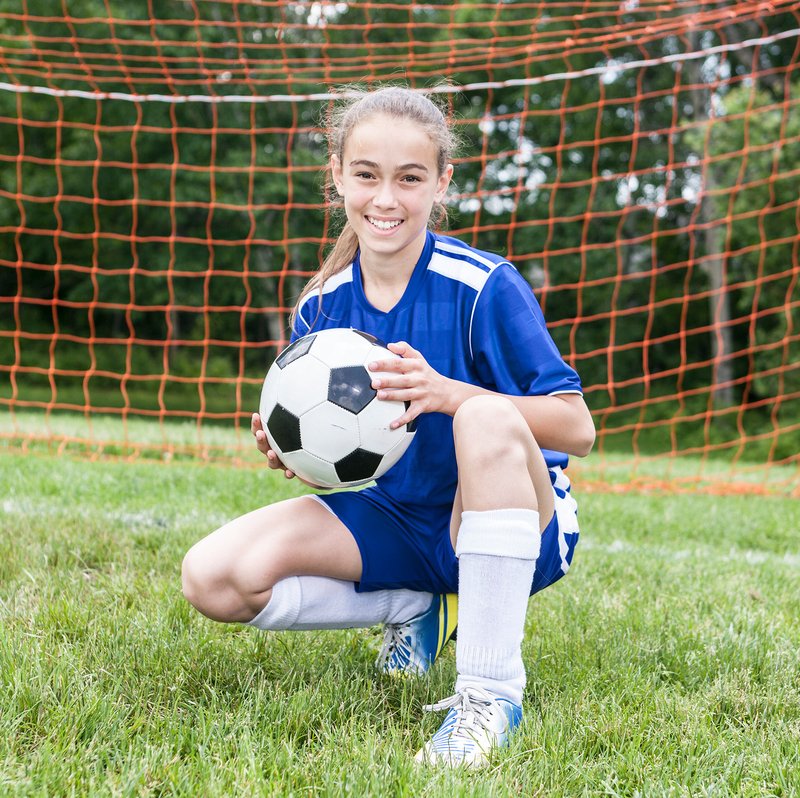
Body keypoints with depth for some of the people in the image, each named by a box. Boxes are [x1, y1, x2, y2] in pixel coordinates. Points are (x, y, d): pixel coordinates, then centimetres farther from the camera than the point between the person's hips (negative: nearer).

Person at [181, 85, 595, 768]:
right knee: (213, 577, -16)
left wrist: (448, 393, -34)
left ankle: (491, 691, -27)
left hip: (510, 526, -5)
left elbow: (578, 428, -19)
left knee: (488, 416, -38)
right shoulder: (321, 307, -1)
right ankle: (417, 611, 8)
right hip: (392, 523, 5)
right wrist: (295, 457, -19)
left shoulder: (483, 287, -17)